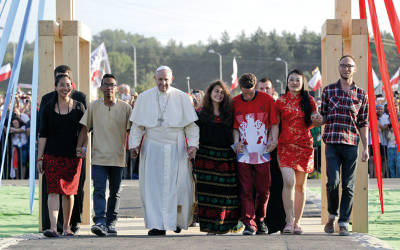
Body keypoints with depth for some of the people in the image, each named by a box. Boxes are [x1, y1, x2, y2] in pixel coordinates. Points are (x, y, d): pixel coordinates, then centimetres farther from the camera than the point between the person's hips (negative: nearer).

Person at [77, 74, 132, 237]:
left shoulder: (125, 108, 3)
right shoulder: (93, 107, 5)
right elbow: (85, 128, 9)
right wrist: (80, 146, -2)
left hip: (118, 157, 1)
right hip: (98, 157, -1)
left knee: (115, 192, 9)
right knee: (99, 190, -13)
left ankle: (111, 223, 19)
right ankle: (100, 222, -22)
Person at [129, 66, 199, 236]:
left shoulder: (182, 98, 2)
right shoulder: (144, 98, 5)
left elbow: (191, 124, 2)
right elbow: (137, 124, 7)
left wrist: (193, 144, -9)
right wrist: (134, 144, -3)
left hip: (176, 150, 0)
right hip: (152, 149, 1)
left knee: (178, 185, -1)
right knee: (154, 186, -6)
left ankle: (178, 220, 20)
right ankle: (157, 225, -5)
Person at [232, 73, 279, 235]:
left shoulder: (267, 100, 2)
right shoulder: (234, 103, 6)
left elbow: (274, 123, 6)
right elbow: (234, 126, 12)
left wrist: (273, 139, -9)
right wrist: (236, 141, -4)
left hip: (263, 153, 0)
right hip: (244, 153, 1)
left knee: (263, 190, 4)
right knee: (245, 190, -5)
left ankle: (260, 221, 21)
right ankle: (249, 224, -4)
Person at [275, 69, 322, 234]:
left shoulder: (309, 101, 8)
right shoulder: (281, 101, 6)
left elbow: (315, 122, 12)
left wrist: (316, 119, -10)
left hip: (304, 145, 2)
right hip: (285, 145, -1)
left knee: (300, 185, 6)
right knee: (289, 182, -17)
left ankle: (297, 222, 14)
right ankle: (289, 222, -16)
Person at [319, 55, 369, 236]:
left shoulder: (361, 94, 8)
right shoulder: (328, 90, 8)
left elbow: (363, 124, 9)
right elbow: (323, 117, 14)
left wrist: (365, 148, 4)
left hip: (351, 144, 1)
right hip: (332, 143, -1)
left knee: (348, 185, 0)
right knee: (333, 181, -10)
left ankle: (344, 223, 6)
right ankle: (332, 216, 13)